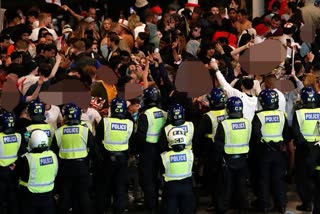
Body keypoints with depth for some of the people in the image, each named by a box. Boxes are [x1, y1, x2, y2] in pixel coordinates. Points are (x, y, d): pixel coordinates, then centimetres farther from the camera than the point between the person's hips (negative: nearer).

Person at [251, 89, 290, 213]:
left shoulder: (259, 116, -12)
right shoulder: (282, 115, -3)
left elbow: (255, 135, -16)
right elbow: (287, 134, 1)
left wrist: (254, 149, -4)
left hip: (264, 151, -2)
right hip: (279, 151, 2)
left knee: (264, 179, 8)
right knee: (279, 179, 11)